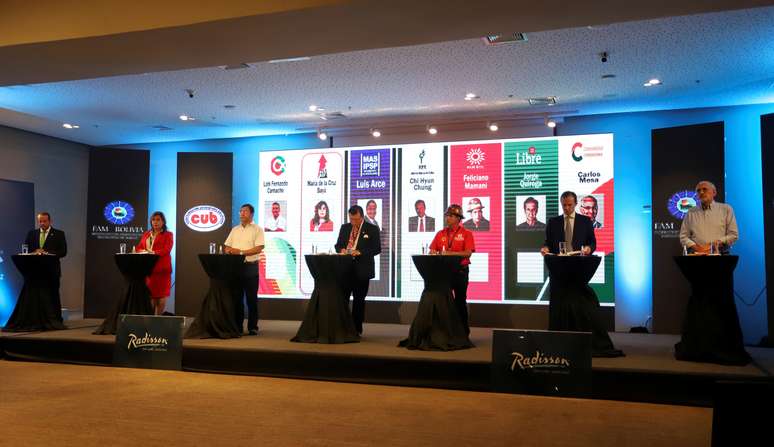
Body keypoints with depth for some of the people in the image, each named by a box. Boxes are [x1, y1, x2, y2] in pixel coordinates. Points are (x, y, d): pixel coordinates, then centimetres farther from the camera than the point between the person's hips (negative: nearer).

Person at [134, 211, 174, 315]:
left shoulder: (168, 234, 6)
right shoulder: (146, 234, 21)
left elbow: (166, 250, -7)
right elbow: (139, 248, 14)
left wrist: (153, 253, -21)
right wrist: (144, 252, -9)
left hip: (161, 267, -4)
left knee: (161, 294, -5)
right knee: (150, 293, 1)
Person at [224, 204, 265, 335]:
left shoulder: (257, 230, -1)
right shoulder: (235, 230, 16)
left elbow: (258, 249, -12)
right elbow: (227, 247, 14)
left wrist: (241, 252, -18)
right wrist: (230, 251, -9)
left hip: (250, 266, -5)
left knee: (251, 298, -1)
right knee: (236, 297, 8)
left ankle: (252, 327, 5)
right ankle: (237, 326, 15)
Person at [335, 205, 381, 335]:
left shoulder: (372, 229, -3)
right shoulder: (344, 228, 10)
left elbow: (377, 249, -7)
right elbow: (338, 244, 17)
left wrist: (360, 252, -20)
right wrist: (341, 249, -7)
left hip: (361, 270, -3)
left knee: (359, 300, 6)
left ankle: (357, 328, 16)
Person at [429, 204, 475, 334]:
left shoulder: (466, 233, -3)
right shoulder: (440, 234, 10)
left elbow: (468, 253, -14)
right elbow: (432, 251, 8)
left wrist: (450, 253, -23)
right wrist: (435, 254, -15)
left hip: (460, 271, -4)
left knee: (460, 301, 4)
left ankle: (463, 330, 14)